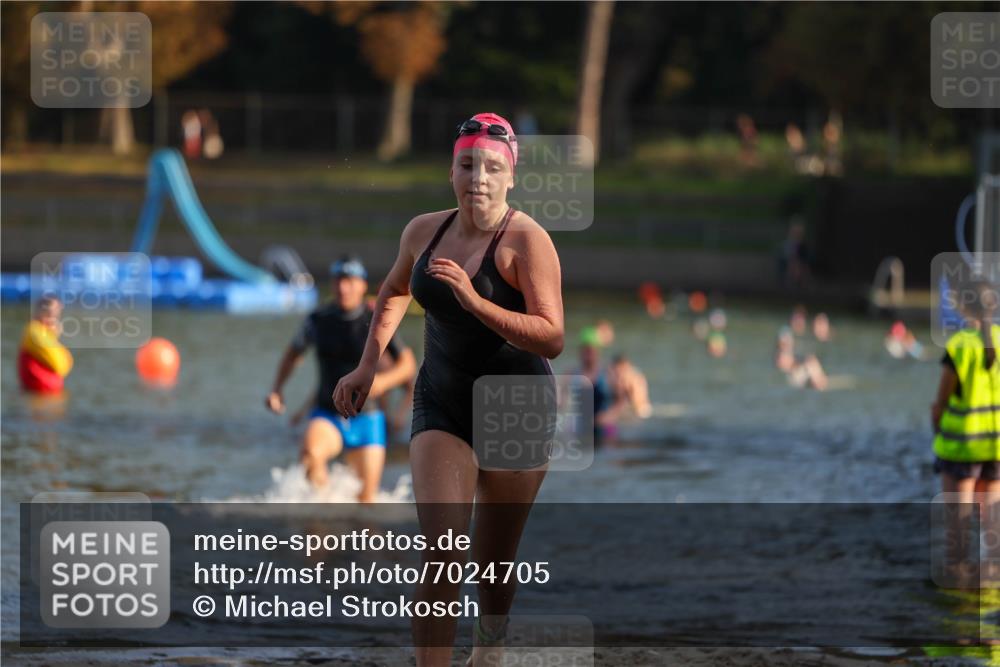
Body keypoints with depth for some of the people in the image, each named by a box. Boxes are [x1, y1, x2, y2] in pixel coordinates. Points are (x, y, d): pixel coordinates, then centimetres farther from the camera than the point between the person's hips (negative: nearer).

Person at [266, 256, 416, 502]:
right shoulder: (318, 320, -1)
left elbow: (407, 364, -3)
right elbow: (294, 353, 16)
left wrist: (383, 381, -23)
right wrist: (276, 390, 2)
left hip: (366, 419, 0)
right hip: (327, 415, 0)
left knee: (366, 500, -1)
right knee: (311, 454, -34)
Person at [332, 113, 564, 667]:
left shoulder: (526, 240, -16)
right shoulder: (424, 232, 1)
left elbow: (552, 338, -27)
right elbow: (395, 293, 25)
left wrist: (475, 301, -34)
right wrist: (367, 366, 19)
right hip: (441, 407, 3)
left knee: (495, 566, 10)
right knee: (441, 557, -15)